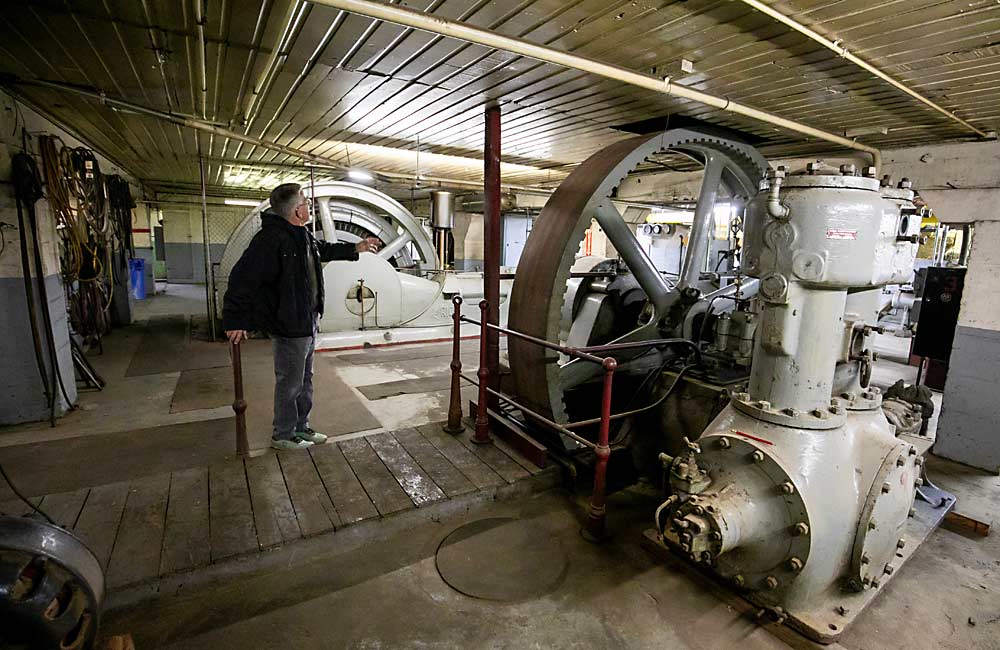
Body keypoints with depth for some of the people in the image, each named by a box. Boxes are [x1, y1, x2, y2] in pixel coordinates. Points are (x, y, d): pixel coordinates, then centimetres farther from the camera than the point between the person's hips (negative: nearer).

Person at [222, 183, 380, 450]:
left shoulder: (303, 236, 8)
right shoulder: (271, 238, -23)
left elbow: (325, 249, 29)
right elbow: (243, 277, -25)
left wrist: (356, 248, 29)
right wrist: (235, 320, -24)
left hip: (307, 322, 10)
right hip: (288, 326, -10)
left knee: (304, 380, 20)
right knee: (290, 382, 5)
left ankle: (300, 427, 35)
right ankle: (283, 435, 24)